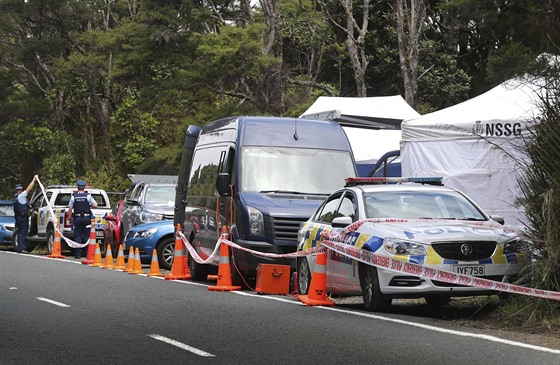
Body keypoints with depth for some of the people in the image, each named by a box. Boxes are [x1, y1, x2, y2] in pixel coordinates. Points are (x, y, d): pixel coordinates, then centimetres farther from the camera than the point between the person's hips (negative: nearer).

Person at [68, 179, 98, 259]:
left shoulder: (74, 197, 2)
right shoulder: (88, 196, -2)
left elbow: (70, 209, 2)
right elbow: (95, 205, -8)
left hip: (77, 218, 0)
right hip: (86, 218, 0)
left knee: (77, 237, 4)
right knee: (87, 236, 3)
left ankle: (78, 254, 2)